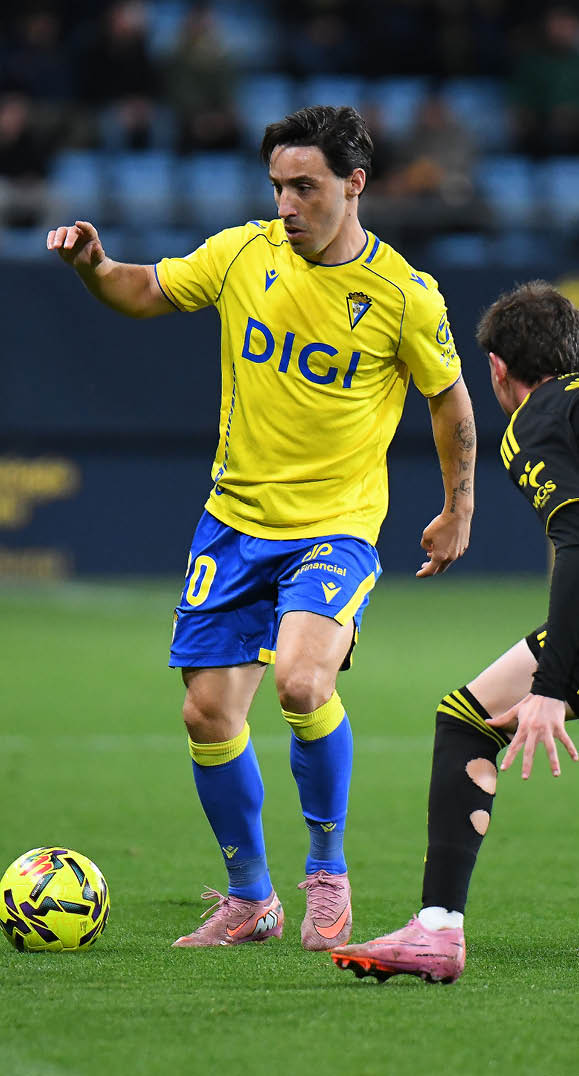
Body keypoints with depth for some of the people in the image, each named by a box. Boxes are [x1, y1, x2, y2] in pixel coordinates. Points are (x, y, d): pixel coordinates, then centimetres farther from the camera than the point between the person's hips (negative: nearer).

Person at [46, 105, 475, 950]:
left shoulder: (404, 297, -10)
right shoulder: (245, 253, -2)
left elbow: (449, 397, 5)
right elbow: (147, 293, 12)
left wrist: (458, 514, 12)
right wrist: (94, 265, -10)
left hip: (336, 527, -4)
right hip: (236, 520, 4)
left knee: (301, 680, -28)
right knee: (210, 714, 1)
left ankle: (328, 873, -5)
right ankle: (249, 900, 22)